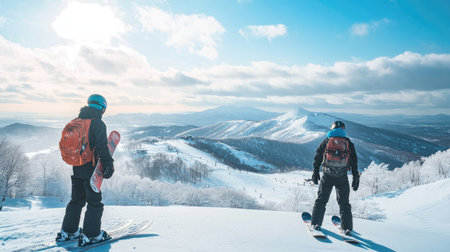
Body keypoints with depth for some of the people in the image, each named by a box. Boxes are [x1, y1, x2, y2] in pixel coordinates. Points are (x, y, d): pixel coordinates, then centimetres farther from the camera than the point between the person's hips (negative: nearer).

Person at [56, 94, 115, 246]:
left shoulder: (75, 122, 10)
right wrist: (109, 164, -18)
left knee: (76, 200, 19)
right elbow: (102, 147, -21)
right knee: (94, 202, 1)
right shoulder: (98, 124, -13)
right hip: (90, 169, -8)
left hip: (76, 169, 8)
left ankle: (68, 231, 25)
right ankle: (91, 235, 2)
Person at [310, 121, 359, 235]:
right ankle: (347, 227, 10)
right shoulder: (349, 143, 7)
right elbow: (354, 162, 8)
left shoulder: (327, 141, 5)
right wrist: (355, 178, 13)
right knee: (344, 203, 13)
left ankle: (316, 223, 9)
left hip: (327, 176, -1)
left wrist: (316, 172, 11)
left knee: (321, 200, 11)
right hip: (342, 178, 1)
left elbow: (317, 157, 4)